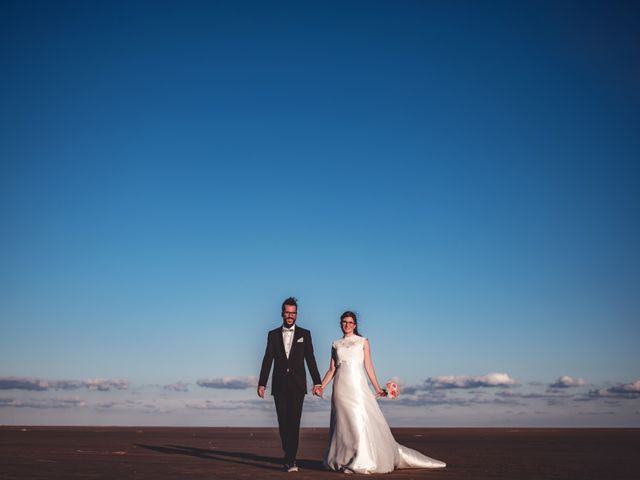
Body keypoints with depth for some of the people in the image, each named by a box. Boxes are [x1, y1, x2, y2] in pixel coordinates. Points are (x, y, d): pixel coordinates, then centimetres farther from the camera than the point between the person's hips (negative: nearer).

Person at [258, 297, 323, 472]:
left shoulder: (304, 334, 5)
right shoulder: (273, 335, 7)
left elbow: (310, 359, 2)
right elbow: (267, 360, 4)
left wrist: (317, 383, -5)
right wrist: (261, 384, -3)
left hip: (297, 385, -1)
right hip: (279, 385, 2)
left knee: (294, 422, -8)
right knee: (283, 423, 7)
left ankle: (290, 461, -4)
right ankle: (290, 456, 24)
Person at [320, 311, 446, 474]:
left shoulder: (363, 342, 7)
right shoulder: (336, 344, 13)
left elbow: (368, 366, 3)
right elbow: (331, 369, 13)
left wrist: (377, 388, -5)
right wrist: (320, 386, 2)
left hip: (358, 386, -2)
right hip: (341, 387, 2)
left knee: (361, 421, -8)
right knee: (343, 423, 3)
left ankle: (362, 462, -2)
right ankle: (343, 460, 12)